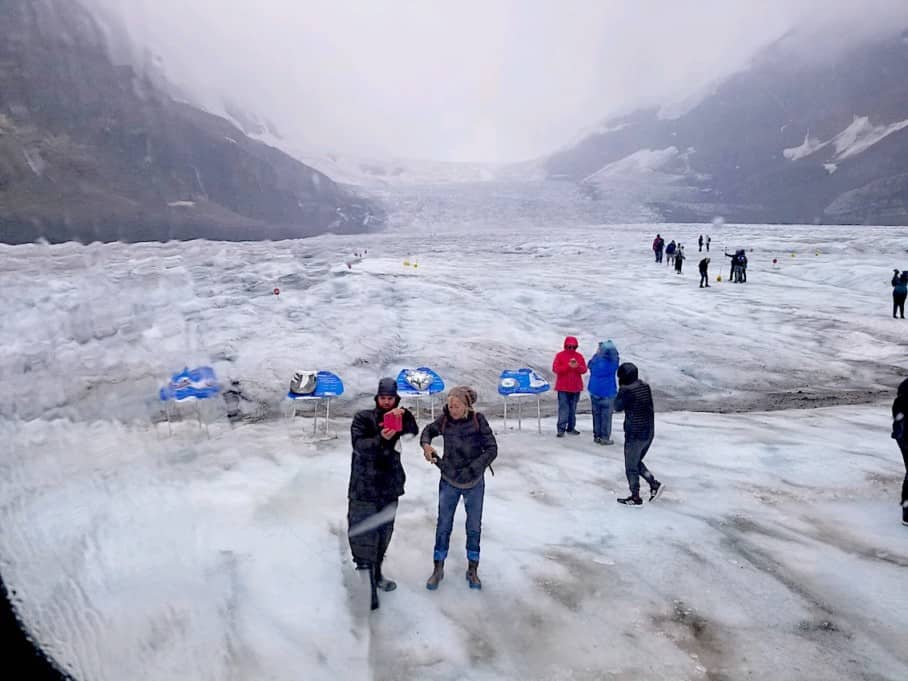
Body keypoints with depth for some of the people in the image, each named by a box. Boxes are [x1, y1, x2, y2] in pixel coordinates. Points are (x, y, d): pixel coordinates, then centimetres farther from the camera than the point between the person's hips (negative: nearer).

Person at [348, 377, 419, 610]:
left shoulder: (398, 418, 9)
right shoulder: (363, 418, -5)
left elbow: (413, 431, -8)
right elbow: (358, 445, -16)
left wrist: (405, 415, -26)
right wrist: (380, 440, -32)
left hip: (390, 486, 6)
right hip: (365, 486, -5)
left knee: (384, 531, 15)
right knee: (363, 532, -6)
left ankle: (375, 573, 30)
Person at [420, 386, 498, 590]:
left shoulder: (478, 420, -17)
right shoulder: (445, 419, -12)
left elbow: (492, 449, -16)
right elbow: (429, 430, 8)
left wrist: (473, 469, -22)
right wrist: (426, 444, -12)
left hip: (474, 483, -1)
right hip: (449, 482, 1)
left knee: (474, 527, 12)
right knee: (443, 525, 10)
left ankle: (472, 570, 30)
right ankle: (438, 569, 27)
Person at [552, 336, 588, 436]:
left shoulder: (579, 356, 7)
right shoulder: (560, 355, -2)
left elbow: (584, 369, 2)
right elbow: (555, 369, -12)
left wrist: (577, 366, -19)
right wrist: (568, 366, -21)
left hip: (576, 387, 4)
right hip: (563, 387, -4)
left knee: (573, 408, 10)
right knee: (563, 408, -7)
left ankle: (571, 428, 19)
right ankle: (561, 429, -5)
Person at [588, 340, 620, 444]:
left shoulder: (595, 360, -9)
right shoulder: (613, 362, -16)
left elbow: (589, 365, 13)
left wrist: (597, 353, 19)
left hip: (594, 391, 3)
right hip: (607, 393, -3)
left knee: (596, 414, 14)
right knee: (606, 416, 6)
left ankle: (597, 436, 22)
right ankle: (605, 438, 11)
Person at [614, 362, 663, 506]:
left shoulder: (627, 390, -19)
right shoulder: (645, 387, 3)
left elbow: (618, 407, -7)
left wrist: (620, 388, -2)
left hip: (635, 434, -8)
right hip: (649, 432, 8)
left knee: (631, 467, 9)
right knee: (637, 462, 25)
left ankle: (635, 498, 18)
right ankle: (655, 484, 15)